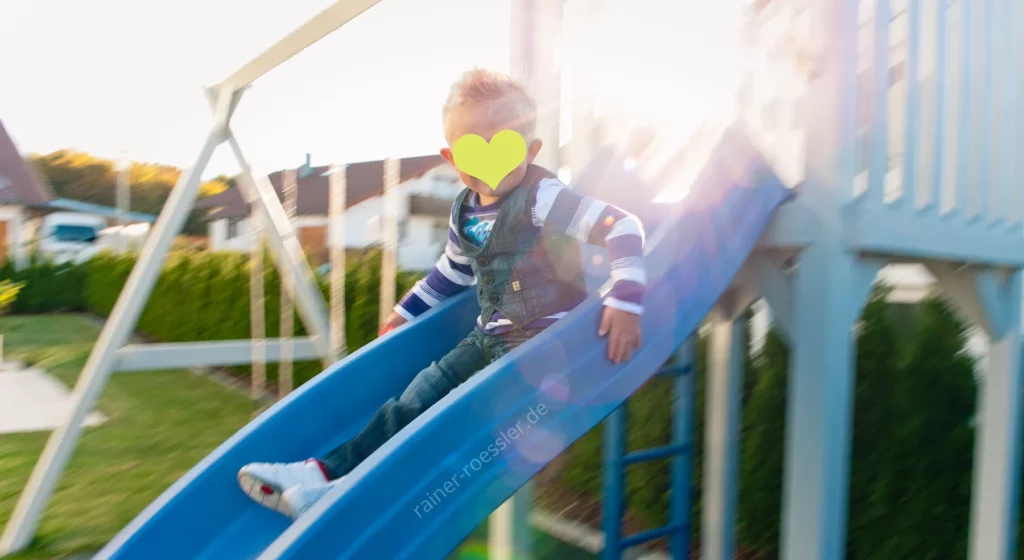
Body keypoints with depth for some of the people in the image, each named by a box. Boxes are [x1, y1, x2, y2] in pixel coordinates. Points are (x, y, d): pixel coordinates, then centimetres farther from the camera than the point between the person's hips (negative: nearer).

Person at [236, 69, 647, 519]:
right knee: (420, 396, -1)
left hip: (545, 338, -7)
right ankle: (325, 470, 0)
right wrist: (406, 312, 24)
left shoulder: (544, 199, -19)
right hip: (491, 336, 7)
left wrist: (625, 300, -33)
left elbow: (622, 226, -23)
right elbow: (450, 272, 20)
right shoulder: (464, 213, 4)